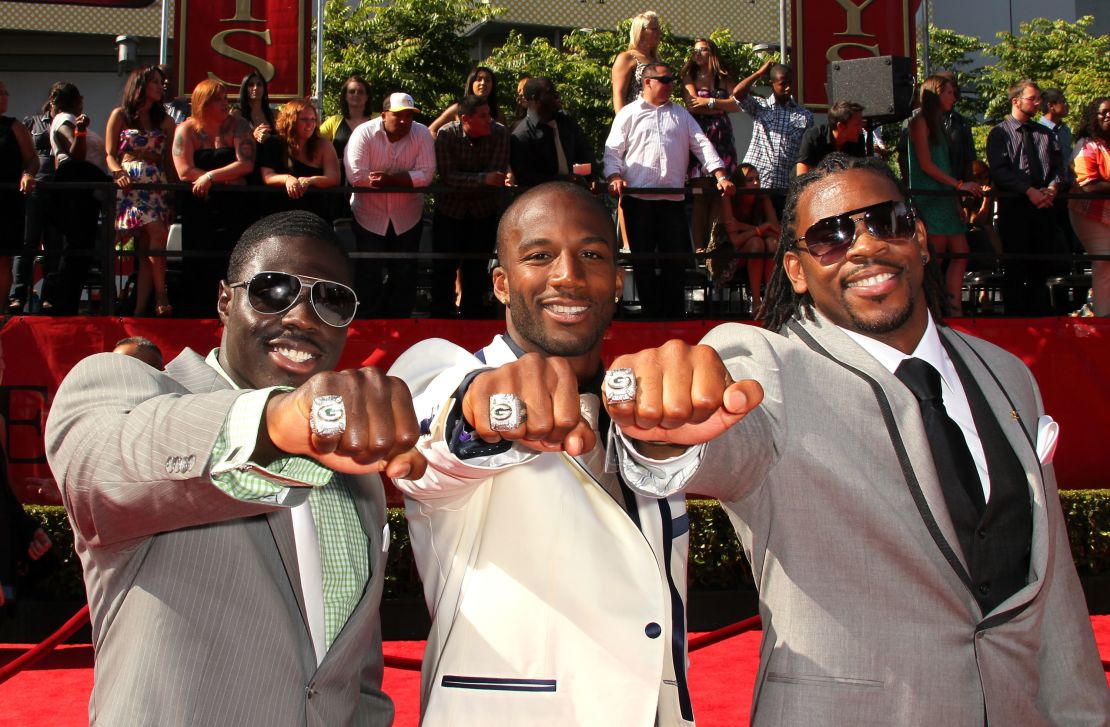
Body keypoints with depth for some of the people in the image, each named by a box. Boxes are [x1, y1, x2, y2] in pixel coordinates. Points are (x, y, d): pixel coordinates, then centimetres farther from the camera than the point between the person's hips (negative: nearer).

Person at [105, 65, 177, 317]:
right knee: (158, 232, -24)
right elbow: (110, 154, 6)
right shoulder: (120, 114, 11)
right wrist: (118, 172, -14)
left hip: (157, 184, 3)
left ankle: (140, 309, -10)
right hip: (131, 182, -3)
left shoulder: (164, 120, 20)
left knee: (146, 248, -7)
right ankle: (161, 295, -16)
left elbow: (170, 159, 15)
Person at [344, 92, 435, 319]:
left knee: (405, 274, 11)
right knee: (369, 274, 8)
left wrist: (390, 178, -29)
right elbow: (356, 176, -24)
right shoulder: (364, 133, -14)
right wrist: (406, 178, -20)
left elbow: (426, 174, -18)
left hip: (407, 217, 1)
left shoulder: (422, 134, -10)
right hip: (369, 215, -1)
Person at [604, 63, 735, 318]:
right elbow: (613, 151, 5)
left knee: (676, 255, 0)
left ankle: (674, 314, 9)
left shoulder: (681, 115, 19)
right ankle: (651, 312, 11)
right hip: (638, 198, -2)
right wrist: (615, 177, -14)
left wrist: (721, 176, -1)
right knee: (642, 258, 2)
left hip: (673, 198, 2)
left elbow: (702, 145, 11)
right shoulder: (628, 114, 10)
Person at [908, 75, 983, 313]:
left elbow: (944, 165, 18)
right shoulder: (920, 122, -4)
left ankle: (953, 308, 1)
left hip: (945, 199, 9)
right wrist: (959, 185, -13)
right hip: (928, 198, -9)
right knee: (935, 256, -10)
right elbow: (925, 164, -12)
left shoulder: (938, 124, 21)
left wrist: (957, 201, 12)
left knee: (960, 252, 2)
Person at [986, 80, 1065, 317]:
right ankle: (1015, 320, 5)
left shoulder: (1045, 133, 16)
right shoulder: (999, 133, 1)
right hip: (1014, 206, -5)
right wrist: (1029, 190, -18)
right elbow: (1000, 171, -11)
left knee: (1041, 266, 9)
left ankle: (1039, 317, 18)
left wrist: (1052, 187, -9)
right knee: (1016, 268, -1)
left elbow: (1058, 166, 11)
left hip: (1044, 206, 5)